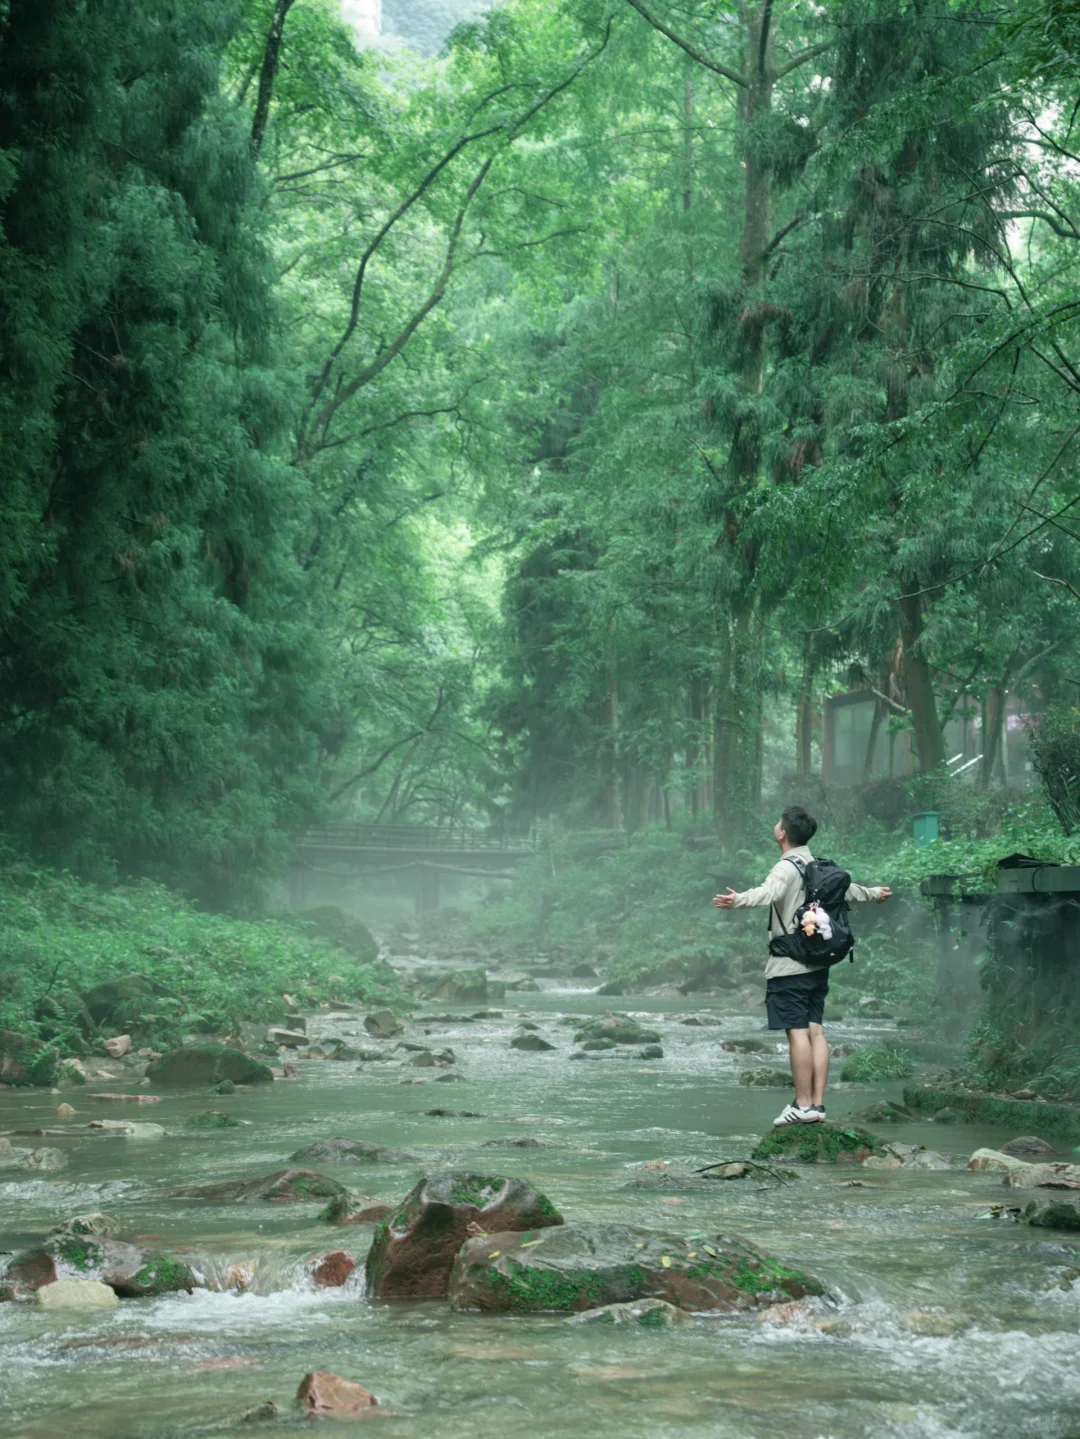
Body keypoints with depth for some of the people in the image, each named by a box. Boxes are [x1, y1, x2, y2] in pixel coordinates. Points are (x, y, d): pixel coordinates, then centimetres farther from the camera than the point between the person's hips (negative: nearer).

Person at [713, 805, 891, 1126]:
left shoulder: (786, 868, -11)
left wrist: (738, 900, -51)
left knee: (797, 1032, -8)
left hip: (790, 965, -8)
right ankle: (818, 1103, 7)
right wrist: (873, 893, 53)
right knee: (815, 1030, 7)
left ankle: (803, 1105, -9)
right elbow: (847, 890, 32)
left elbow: (770, 892, -33)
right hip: (818, 963, 8)